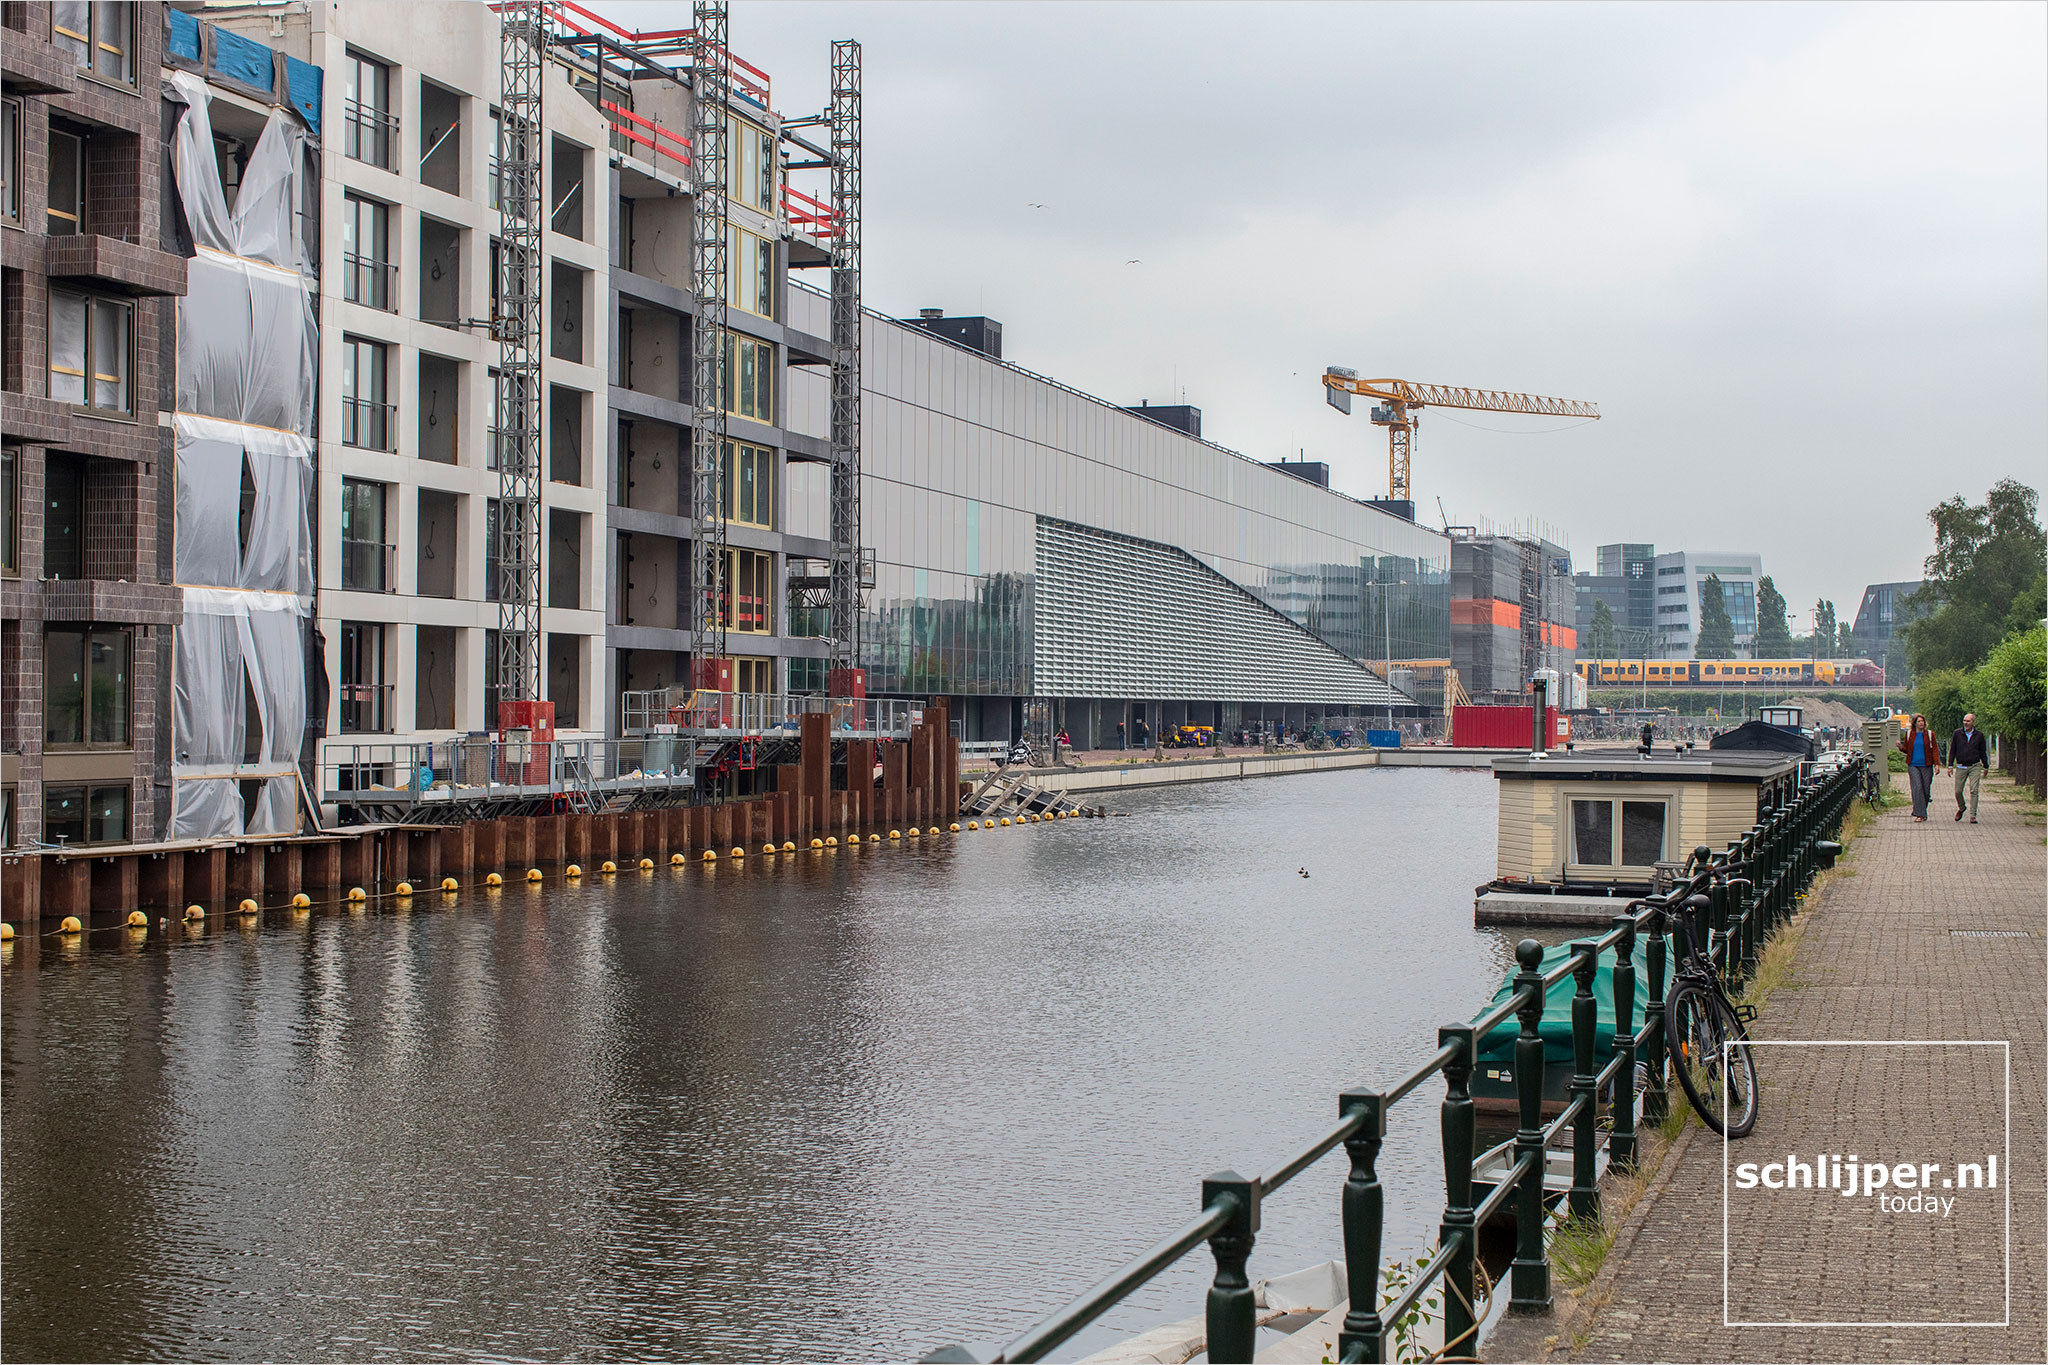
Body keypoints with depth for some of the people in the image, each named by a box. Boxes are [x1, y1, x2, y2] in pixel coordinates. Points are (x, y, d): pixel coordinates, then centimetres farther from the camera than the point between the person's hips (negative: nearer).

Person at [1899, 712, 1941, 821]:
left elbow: (1935, 750, 4)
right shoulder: (1909, 734, 7)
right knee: (1917, 788, -13)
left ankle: (1921, 811, 21)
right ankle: (1920, 814, -14)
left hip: (1926, 766, 1)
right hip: (1913, 765, -1)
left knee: (1926, 790, 1)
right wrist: (1900, 747, -8)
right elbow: (1906, 750, 14)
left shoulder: (1929, 734, 5)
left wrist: (1937, 764, -5)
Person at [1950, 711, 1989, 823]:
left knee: (1974, 791, -10)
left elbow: (1982, 752, 12)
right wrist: (1950, 765, 1)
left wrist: (1985, 767, 13)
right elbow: (1952, 750, 7)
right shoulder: (1957, 734, 3)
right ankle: (1960, 808, 31)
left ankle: (1973, 816, -9)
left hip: (1975, 767, -1)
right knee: (1958, 791, 2)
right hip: (1961, 767, 1)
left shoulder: (1979, 735, 4)